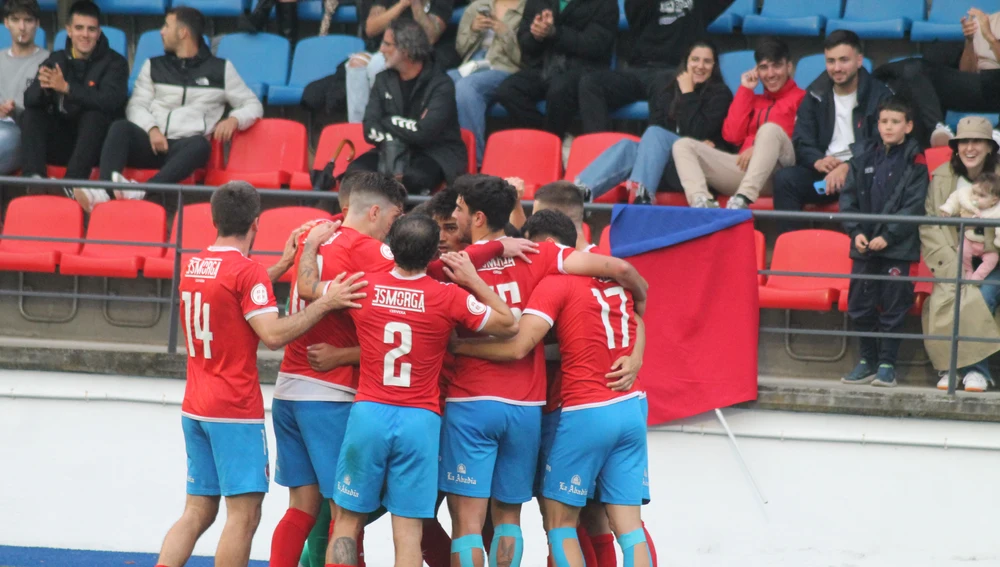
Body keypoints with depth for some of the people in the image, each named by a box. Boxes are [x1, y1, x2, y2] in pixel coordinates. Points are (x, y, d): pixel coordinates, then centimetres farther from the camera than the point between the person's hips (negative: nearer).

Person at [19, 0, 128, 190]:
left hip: (95, 144, -4)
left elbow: (110, 101, -23)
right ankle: (33, 177, -36)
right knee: (31, 114, -17)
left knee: (95, 115, -32)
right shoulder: (56, 60, 7)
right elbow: (29, 100, -6)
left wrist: (67, 88, -33)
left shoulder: (114, 62, -4)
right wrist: (43, 87, -31)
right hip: (60, 143, 4)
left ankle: (73, 181, -46)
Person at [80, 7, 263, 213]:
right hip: (152, 142, 2)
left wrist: (233, 120, -10)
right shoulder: (154, 66, 20)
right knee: (120, 128, -29)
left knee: (200, 144, -38)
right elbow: (136, 105, 10)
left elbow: (253, 106, 14)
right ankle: (104, 192, -51)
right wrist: (152, 129, -11)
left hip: (185, 146, -2)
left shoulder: (220, 69, 14)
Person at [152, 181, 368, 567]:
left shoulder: (194, 267, 10)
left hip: (195, 408, 8)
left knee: (198, 511, 12)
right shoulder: (248, 271, -13)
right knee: (244, 513, -4)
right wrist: (325, 303, -18)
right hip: (235, 411, -8)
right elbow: (273, 334, -21)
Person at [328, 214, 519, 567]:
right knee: (408, 531, 0)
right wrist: (473, 280, 10)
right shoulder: (449, 298, -6)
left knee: (348, 521, 11)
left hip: (368, 414, 1)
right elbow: (508, 325, 5)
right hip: (420, 420, -1)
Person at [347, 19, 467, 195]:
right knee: (355, 171, -25)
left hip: (436, 155, -5)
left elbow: (425, 132, -20)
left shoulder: (440, 84, -9)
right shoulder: (383, 80, 9)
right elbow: (370, 129, 0)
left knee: (413, 178, -39)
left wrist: (388, 122, -6)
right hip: (393, 151, 5)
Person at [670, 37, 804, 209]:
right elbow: (733, 135, 12)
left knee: (770, 129, -34)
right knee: (683, 145, -7)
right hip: (744, 168, 6)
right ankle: (701, 201, -37)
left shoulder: (800, 98, 11)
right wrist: (745, 90, 15)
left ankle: (743, 199, -50)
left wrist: (759, 148, -16)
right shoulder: (755, 100, 27)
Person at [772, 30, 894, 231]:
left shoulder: (879, 95, 3)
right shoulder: (816, 95, 13)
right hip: (824, 170, 4)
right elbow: (801, 143, 8)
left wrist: (848, 168, -24)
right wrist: (817, 161, -16)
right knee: (784, 179, -26)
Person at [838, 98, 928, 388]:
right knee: (860, 305, 8)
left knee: (893, 307, 0)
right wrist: (856, 232, -6)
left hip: (897, 247, -4)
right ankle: (867, 361, 19)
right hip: (864, 245, 4)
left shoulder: (914, 163, -3)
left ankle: (887, 364, 6)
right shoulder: (863, 160, 10)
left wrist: (888, 236, -16)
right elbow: (848, 198, 7)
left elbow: (913, 205, -9)